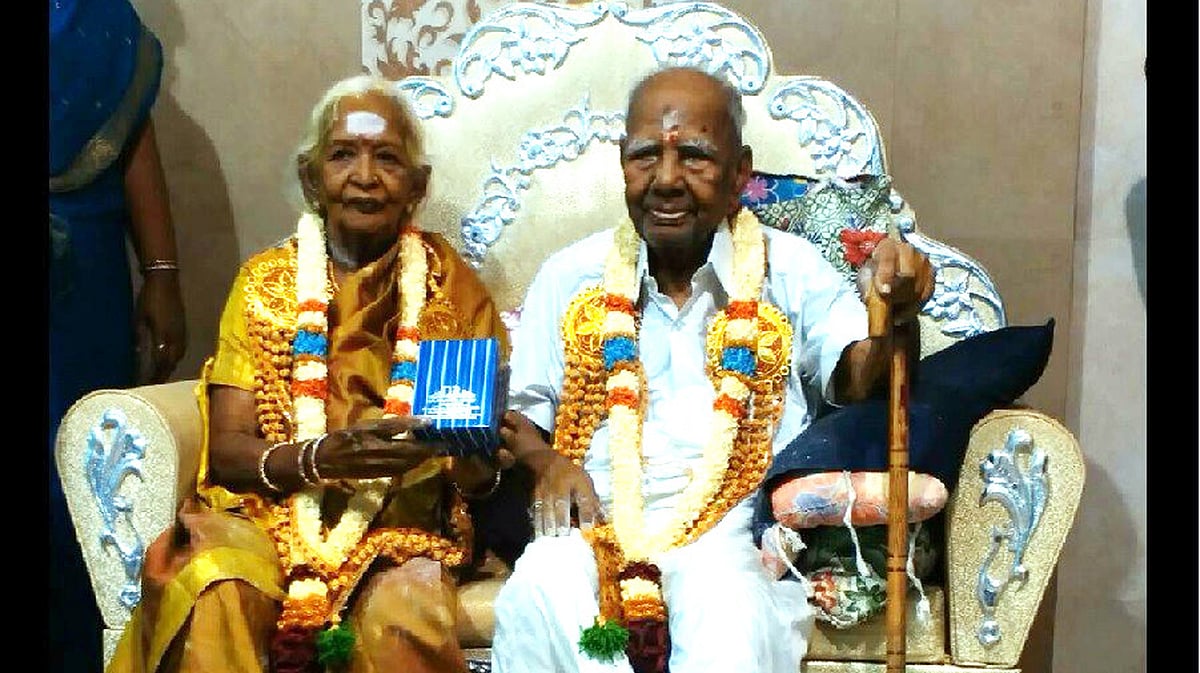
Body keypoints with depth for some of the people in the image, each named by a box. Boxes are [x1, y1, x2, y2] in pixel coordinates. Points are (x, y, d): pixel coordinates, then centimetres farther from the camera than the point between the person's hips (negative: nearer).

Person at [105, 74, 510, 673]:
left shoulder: (449, 284, 7)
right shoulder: (265, 282, 8)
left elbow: (484, 475, 6)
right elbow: (226, 449, 0)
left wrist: (473, 452, -18)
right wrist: (322, 456, -20)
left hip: (404, 523, -1)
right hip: (269, 509, 1)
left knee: (403, 621, -33)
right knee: (216, 591, -31)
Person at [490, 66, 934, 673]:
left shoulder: (789, 269, 10)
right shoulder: (571, 277, 15)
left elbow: (856, 376, -5)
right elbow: (518, 414, 16)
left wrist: (891, 316, -27)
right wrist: (545, 461, -7)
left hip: (737, 529, -1)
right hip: (596, 524, 2)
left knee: (731, 606, -35)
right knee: (538, 596, -32)